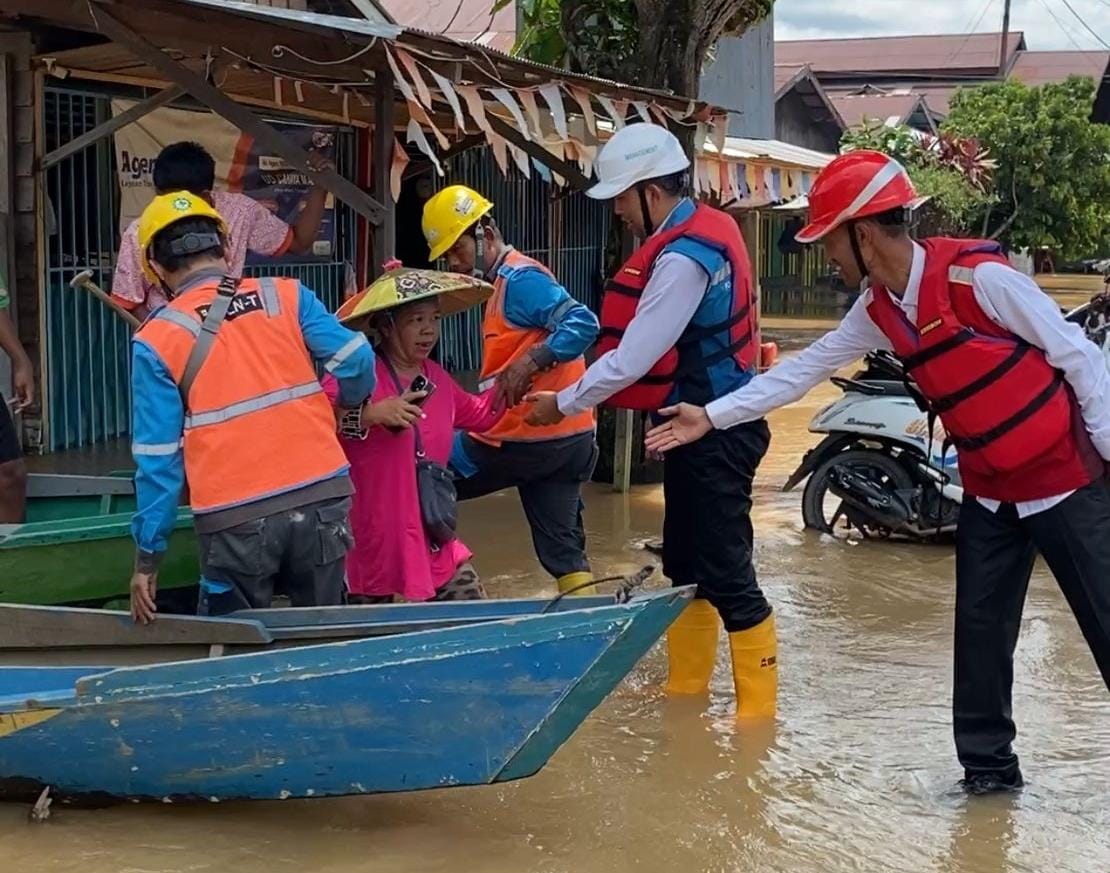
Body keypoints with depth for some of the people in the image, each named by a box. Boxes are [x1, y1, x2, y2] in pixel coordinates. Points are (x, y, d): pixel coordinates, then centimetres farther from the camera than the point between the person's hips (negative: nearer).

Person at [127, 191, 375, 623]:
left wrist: (147, 558, 5)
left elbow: (159, 456, -1)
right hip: (322, 498, 2)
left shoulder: (155, 340, 0)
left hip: (237, 520, -2)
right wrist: (343, 407, 23)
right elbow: (356, 362, -1)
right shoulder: (287, 296, 4)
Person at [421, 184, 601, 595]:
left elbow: (583, 324, -26)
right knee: (563, 547, 10)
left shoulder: (519, 279, -13)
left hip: (521, 439, -9)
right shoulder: (507, 281, 17)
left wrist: (529, 362, -30)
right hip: (568, 437, 9)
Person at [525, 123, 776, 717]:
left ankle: (757, 707, 3)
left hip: (714, 431, -11)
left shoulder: (684, 257, -22)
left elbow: (633, 357, -22)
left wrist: (565, 404, -11)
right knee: (684, 562, 17)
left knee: (725, 571, -5)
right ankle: (685, 689, 27)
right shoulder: (705, 229, 9)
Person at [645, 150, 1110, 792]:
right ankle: (989, 765, 18)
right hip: (989, 491, 7)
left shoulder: (979, 276, -21)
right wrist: (712, 416, 6)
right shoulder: (878, 310, 2)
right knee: (980, 633, 7)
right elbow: (807, 367, 8)